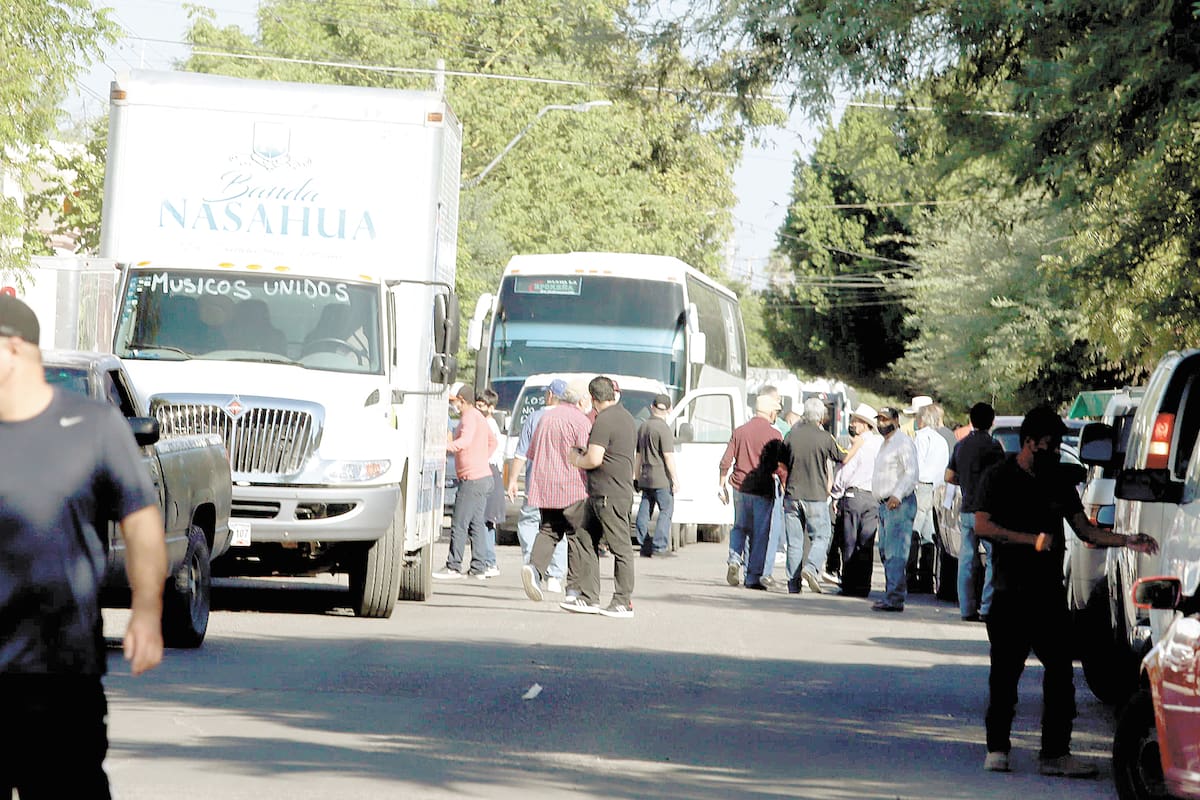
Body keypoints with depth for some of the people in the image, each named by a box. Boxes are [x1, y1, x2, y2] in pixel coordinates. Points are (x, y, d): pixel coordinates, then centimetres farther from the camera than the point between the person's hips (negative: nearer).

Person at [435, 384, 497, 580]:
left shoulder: (469, 416, -13)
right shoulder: (478, 416, 18)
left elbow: (465, 440, -32)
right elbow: (492, 442, 33)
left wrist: (445, 446, -42)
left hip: (472, 479, -10)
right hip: (484, 476, 10)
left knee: (459, 524, -7)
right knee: (476, 523, 9)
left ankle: (454, 567, -6)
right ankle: (478, 568, 9)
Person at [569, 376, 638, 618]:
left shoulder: (604, 421, -15)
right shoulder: (627, 418, 17)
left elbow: (594, 459, -22)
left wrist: (575, 459, 0)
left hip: (609, 495, -10)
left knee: (620, 547, -6)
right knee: (586, 542, 12)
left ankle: (623, 603, -3)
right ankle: (588, 597, 13)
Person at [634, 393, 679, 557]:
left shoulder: (643, 427, 14)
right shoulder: (663, 428, -12)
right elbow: (668, 456, -16)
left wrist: (637, 476, 27)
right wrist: (675, 477, -12)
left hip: (645, 476, 8)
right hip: (661, 477, -8)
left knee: (644, 511, 8)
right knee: (666, 509, -4)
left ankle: (645, 545, 8)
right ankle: (660, 546, -10)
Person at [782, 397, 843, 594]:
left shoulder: (791, 435, 1)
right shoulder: (824, 437, -7)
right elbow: (841, 459, 7)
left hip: (792, 494, 3)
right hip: (816, 496, -3)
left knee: (794, 541, 6)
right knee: (821, 536, 6)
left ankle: (793, 583, 5)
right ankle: (811, 567, -17)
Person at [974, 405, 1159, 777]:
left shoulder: (1060, 479, 15)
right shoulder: (999, 477, 0)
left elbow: (1085, 530, 15)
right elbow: (983, 526, -12)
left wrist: (1127, 541, 1)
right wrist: (1033, 539, -18)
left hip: (1050, 591, 4)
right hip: (1010, 592, -4)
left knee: (1060, 670, -3)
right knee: (1005, 672, -1)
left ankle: (1055, 753, -1)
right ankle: (998, 748, 11)